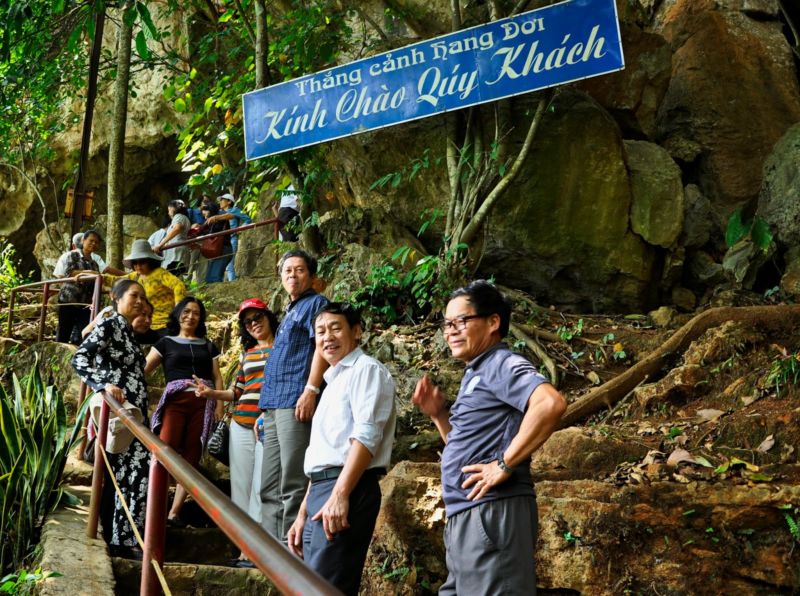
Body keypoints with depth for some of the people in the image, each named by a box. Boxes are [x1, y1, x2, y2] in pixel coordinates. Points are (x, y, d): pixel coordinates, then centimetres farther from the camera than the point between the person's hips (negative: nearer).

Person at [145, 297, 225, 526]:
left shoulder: (208, 346, 20)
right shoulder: (166, 343, 14)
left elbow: (217, 378, 16)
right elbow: (143, 368, 5)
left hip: (203, 404, 3)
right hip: (175, 401, -2)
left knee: (191, 459, -1)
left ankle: (174, 513, 3)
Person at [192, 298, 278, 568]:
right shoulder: (246, 354, 18)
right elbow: (238, 391, 20)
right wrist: (213, 393, 4)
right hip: (241, 426, 6)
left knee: (261, 487, -7)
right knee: (240, 485, 4)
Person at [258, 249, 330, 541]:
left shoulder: (315, 303, 0)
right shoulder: (290, 313, 26)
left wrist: (311, 389, -23)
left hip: (296, 402, -10)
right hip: (275, 407, 10)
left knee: (292, 485, -11)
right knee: (270, 487, 10)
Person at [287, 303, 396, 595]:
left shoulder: (366, 369, -3)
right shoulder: (335, 381, 25)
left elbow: (366, 436, -16)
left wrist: (340, 495, -25)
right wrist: (303, 513, 21)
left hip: (346, 491, -9)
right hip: (323, 488, 10)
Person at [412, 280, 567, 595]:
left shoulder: (501, 364, -9)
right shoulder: (475, 376, 20)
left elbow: (551, 403, -28)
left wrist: (505, 464, -23)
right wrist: (439, 415, 12)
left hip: (491, 512, -10)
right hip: (465, 517, 10)